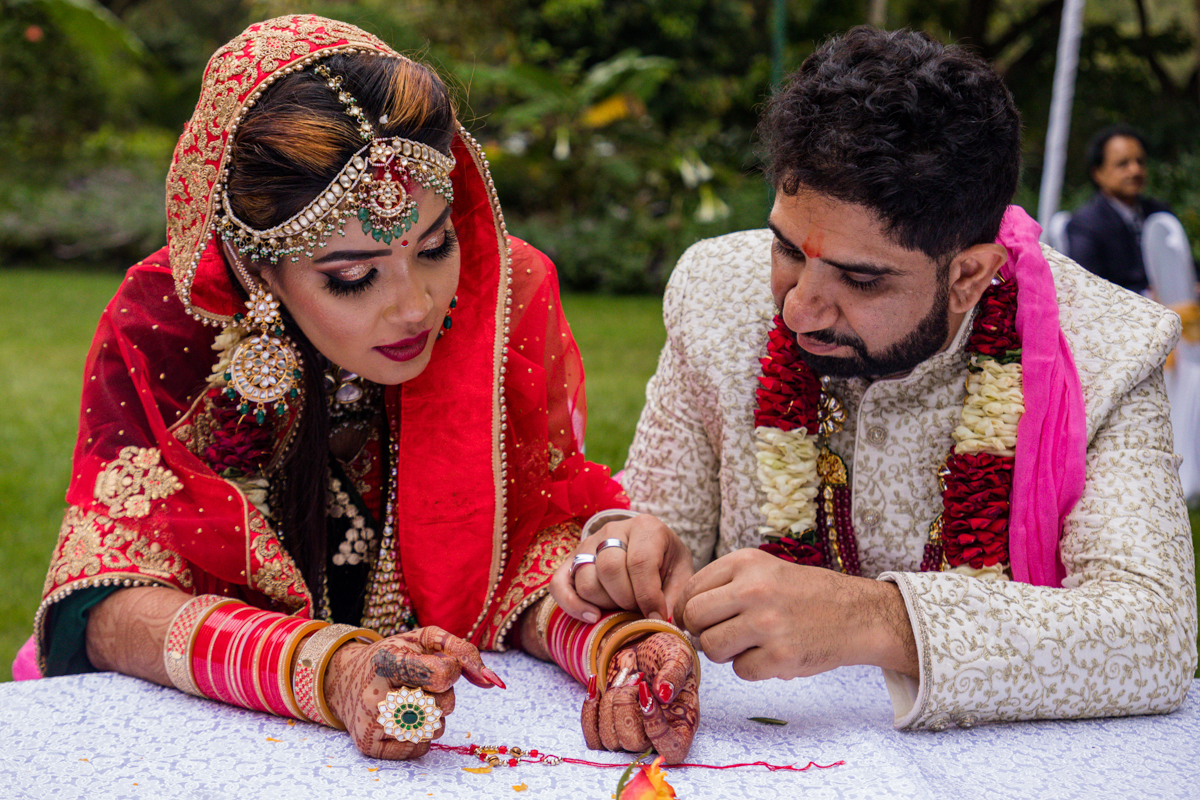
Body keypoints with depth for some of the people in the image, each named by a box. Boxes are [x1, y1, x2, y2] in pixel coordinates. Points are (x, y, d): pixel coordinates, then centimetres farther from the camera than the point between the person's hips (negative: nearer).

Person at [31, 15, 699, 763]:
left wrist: (613, 637, -28)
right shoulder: (162, 324, -16)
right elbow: (109, 606, -19)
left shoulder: (509, 295, -11)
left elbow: (541, 530, -6)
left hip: (454, 735, 2)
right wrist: (333, 671, -35)